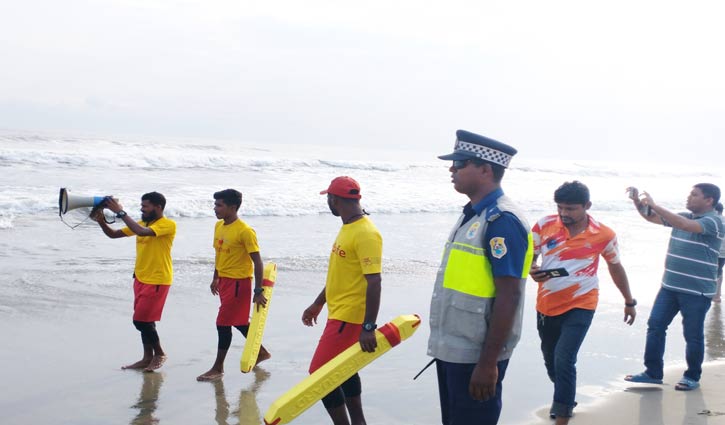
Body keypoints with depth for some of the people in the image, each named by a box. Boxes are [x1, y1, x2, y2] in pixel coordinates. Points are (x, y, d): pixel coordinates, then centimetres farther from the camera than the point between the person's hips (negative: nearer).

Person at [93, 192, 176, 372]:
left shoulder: (168, 225, -15)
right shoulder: (141, 223, 10)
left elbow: (143, 232, -31)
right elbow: (113, 234, 10)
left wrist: (121, 212, -28)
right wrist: (101, 221, -9)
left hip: (157, 281, -8)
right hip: (141, 278, 8)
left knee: (141, 320, -7)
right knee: (144, 320, 12)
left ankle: (159, 353, 12)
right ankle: (148, 358, 21)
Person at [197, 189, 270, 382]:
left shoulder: (245, 231, -19)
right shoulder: (219, 226, 6)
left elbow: (257, 261, -18)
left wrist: (258, 291, -18)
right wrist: (216, 278, 20)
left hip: (239, 282, -8)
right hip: (224, 280, 8)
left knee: (223, 323, -4)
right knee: (239, 322, 18)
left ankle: (218, 367, 8)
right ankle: (261, 352, 37)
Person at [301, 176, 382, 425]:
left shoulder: (366, 233, -21)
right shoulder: (347, 228, 10)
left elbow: (374, 282, -25)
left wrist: (368, 328, -28)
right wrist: (317, 304, 25)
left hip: (349, 317, -10)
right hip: (340, 313, 10)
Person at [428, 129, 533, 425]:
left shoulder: (501, 221, -17)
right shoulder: (472, 215, 11)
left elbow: (508, 298, -21)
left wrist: (488, 363, -22)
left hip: (476, 356, -9)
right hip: (452, 350, 9)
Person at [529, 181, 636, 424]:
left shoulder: (604, 236, -10)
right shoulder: (545, 225, -8)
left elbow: (615, 267, 7)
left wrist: (629, 302, 18)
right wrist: (532, 271, -22)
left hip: (580, 306, -3)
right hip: (546, 306, 3)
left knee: (564, 360, -20)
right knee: (551, 361, 18)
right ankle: (564, 400, 46)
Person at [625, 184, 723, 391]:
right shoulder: (684, 217, 11)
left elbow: (686, 226, -28)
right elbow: (651, 217, 14)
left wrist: (655, 205, -27)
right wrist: (637, 202, -5)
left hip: (697, 291, -7)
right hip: (670, 286, 7)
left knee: (693, 335, 3)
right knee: (655, 326, 5)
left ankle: (692, 377, 20)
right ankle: (653, 373, 13)